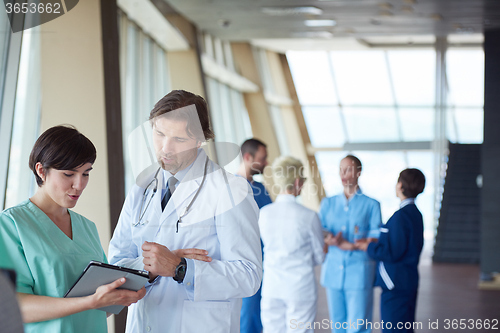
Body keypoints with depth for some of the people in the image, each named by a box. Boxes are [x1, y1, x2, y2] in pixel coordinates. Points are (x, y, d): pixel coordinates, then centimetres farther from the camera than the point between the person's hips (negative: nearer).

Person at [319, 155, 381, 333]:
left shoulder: (371, 205, 4)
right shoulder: (328, 203, 15)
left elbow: (376, 240, -4)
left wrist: (349, 244, -16)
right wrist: (329, 239, -17)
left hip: (359, 273, -4)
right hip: (333, 272, 4)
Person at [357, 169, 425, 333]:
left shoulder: (401, 216, -18)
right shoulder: (415, 213, 12)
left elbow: (393, 252, -22)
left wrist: (369, 247, -8)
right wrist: (375, 243, 13)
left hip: (396, 285, -10)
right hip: (408, 282, 10)